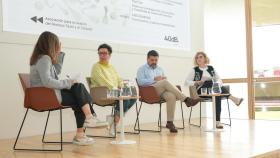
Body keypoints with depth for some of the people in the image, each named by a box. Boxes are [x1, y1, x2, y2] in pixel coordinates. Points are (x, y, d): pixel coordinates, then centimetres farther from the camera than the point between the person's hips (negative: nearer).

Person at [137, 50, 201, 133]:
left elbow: (165, 80, 23)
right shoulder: (142, 69, 13)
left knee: (172, 96, -32)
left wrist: (165, 79, -2)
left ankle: (170, 122, -31)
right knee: (165, 82, -33)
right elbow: (140, 82, -5)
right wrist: (154, 79, -12)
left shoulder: (160, 69, 29)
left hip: (162, 90, 4)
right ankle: (186, 100, -33)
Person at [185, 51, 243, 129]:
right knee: (210, 82, -34)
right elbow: (186, 82, 4)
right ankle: (232, 98, -44)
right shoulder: (194, 70, 10)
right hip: (201, 91, -3)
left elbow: (219, 80, 15)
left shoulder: (211, 68, 18)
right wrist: (196, 83, -14)